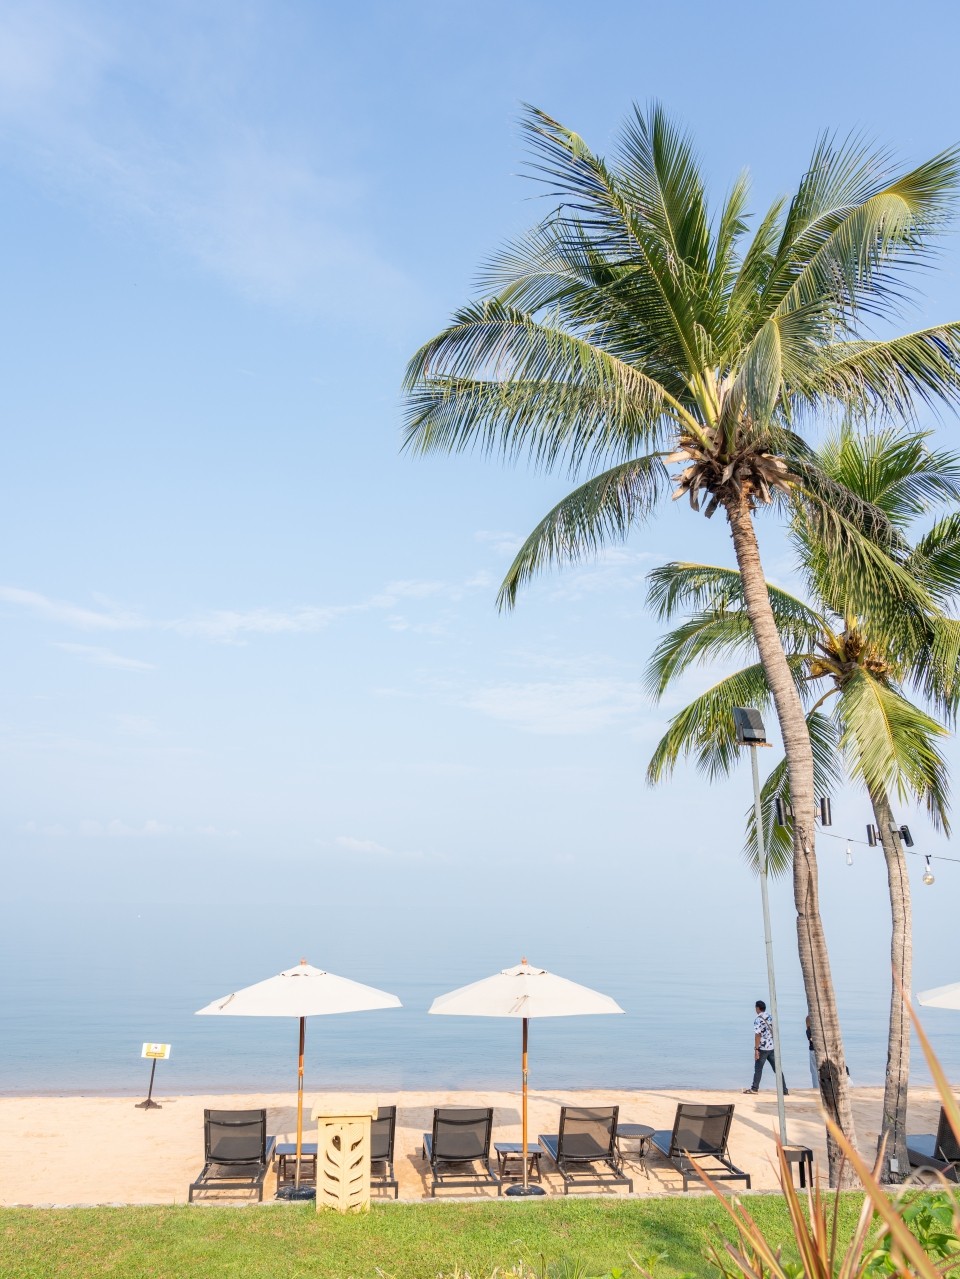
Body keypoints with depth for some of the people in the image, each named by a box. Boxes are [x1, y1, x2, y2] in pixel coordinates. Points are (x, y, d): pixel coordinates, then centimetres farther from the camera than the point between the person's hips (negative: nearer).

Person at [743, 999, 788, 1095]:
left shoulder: (758, 1019, -13)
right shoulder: (770, 1017, 9)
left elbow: (758, 1035, -17)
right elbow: (774, 1031, 15)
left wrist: (756, 1049, -15)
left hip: (763, 1048, -6)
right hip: (773, 1047, 6)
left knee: (758, 1069, 8)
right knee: (777, 1069, 6)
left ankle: (754, 1088, 17)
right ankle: (784, 1090, 2)